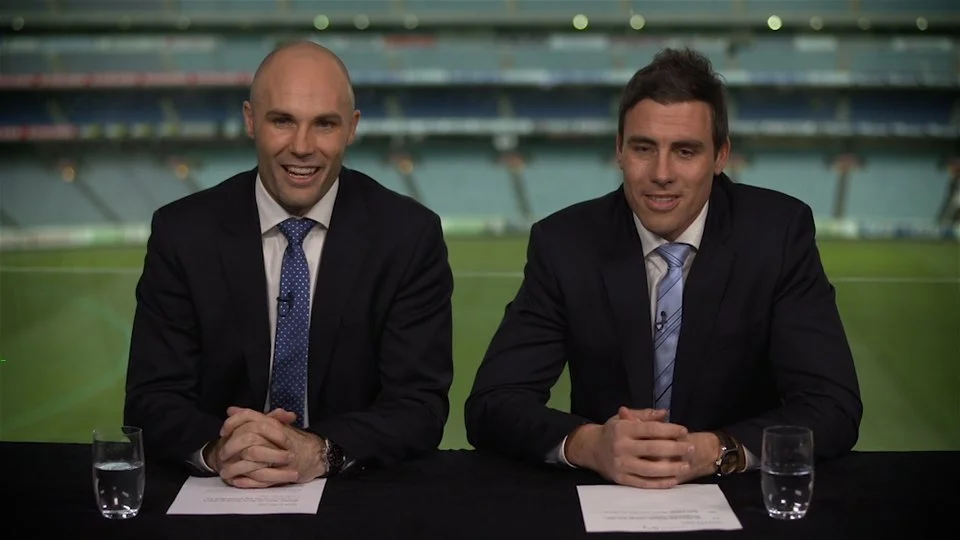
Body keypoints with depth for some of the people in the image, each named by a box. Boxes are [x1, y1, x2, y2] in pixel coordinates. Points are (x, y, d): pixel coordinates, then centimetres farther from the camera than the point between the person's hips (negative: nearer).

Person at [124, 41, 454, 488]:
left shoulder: (410, 235, -3)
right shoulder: (182, 233, -1)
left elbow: (420, 404, -8)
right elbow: (151, 400, -4)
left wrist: (320, 453, -27)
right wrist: (217, 449, -26)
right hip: (217, 498, 1)